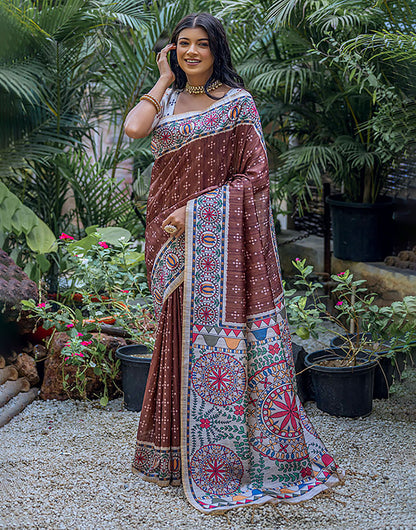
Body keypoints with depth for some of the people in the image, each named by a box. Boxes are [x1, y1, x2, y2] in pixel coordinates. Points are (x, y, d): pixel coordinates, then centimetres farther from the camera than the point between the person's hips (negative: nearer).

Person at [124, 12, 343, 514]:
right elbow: (134, 128, -8)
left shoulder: (236, 102, -1)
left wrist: (197, 208, -15)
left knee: (221, 336, -4)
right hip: (175, 240, 5)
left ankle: (226, 459, 5)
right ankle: (180, 450, 19)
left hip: (221, 237, -5)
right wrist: (166, 78, 4)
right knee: (181, 336, 8)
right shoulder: (166, 100, 14)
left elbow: (255, 174, -7)